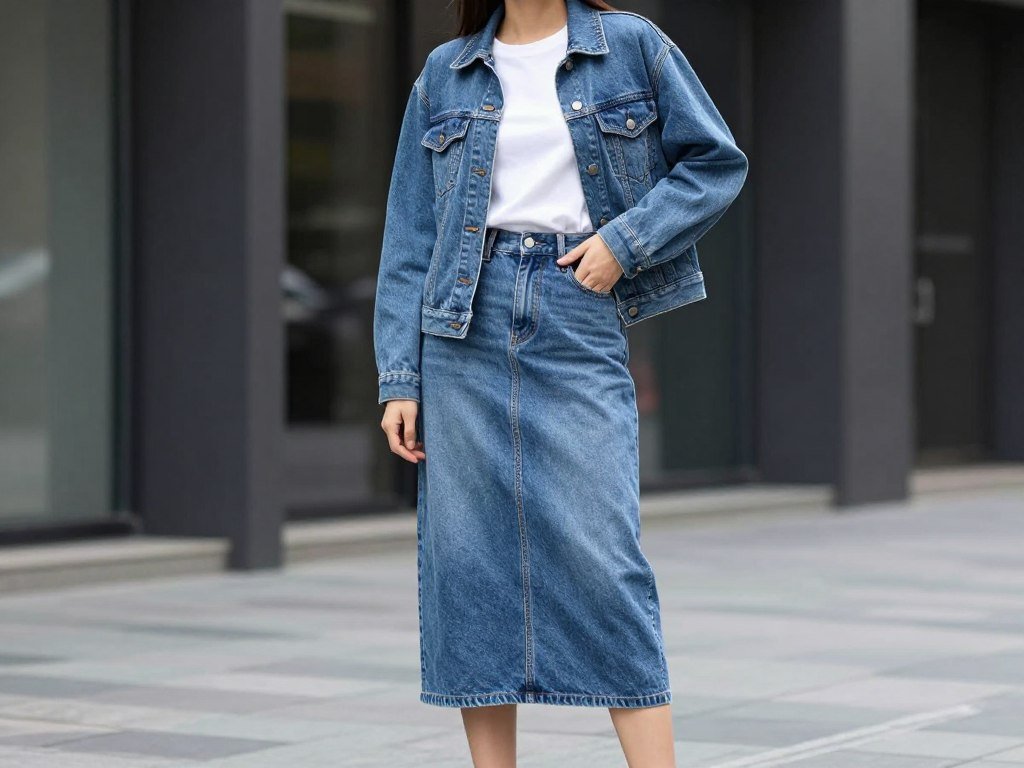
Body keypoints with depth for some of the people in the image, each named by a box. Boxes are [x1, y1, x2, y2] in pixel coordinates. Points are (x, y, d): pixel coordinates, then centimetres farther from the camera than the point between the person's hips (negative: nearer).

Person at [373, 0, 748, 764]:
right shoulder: (445, 75, 10)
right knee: (468, 562, 1)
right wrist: (399, 379, 2)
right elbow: (411, 239, 9)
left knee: (600, 555, -9)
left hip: (581, 319, -2)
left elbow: (717, 163, 7)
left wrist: (625, 241, -7)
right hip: (467, 325, 2)